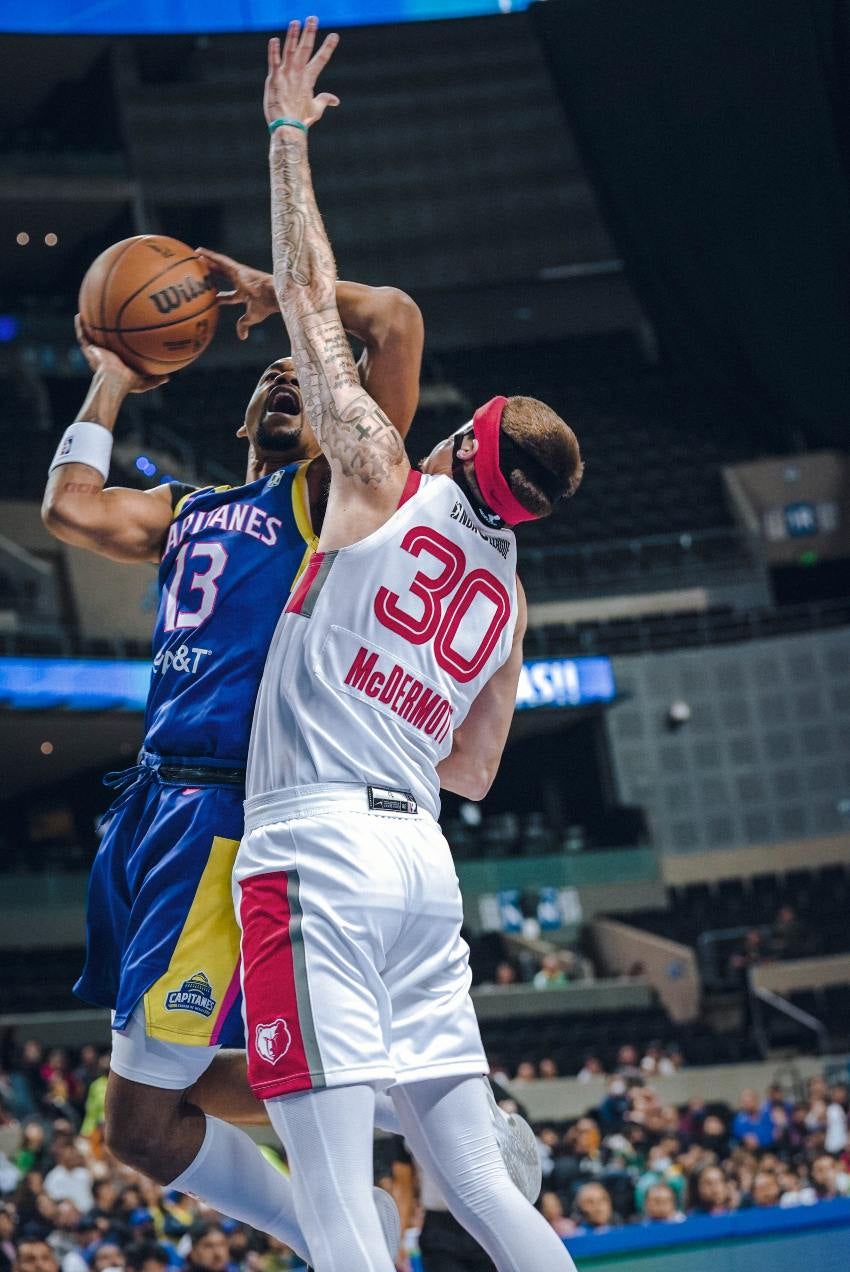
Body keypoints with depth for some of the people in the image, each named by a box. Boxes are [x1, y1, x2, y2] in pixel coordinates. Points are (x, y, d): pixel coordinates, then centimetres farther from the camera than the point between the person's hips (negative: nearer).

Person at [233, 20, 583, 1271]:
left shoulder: (384, 487, 0)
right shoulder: (508, 598, 16)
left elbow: (309, 297, 5)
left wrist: (289, 136, 14)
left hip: (318, 850, -7)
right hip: (422, 856, 7)